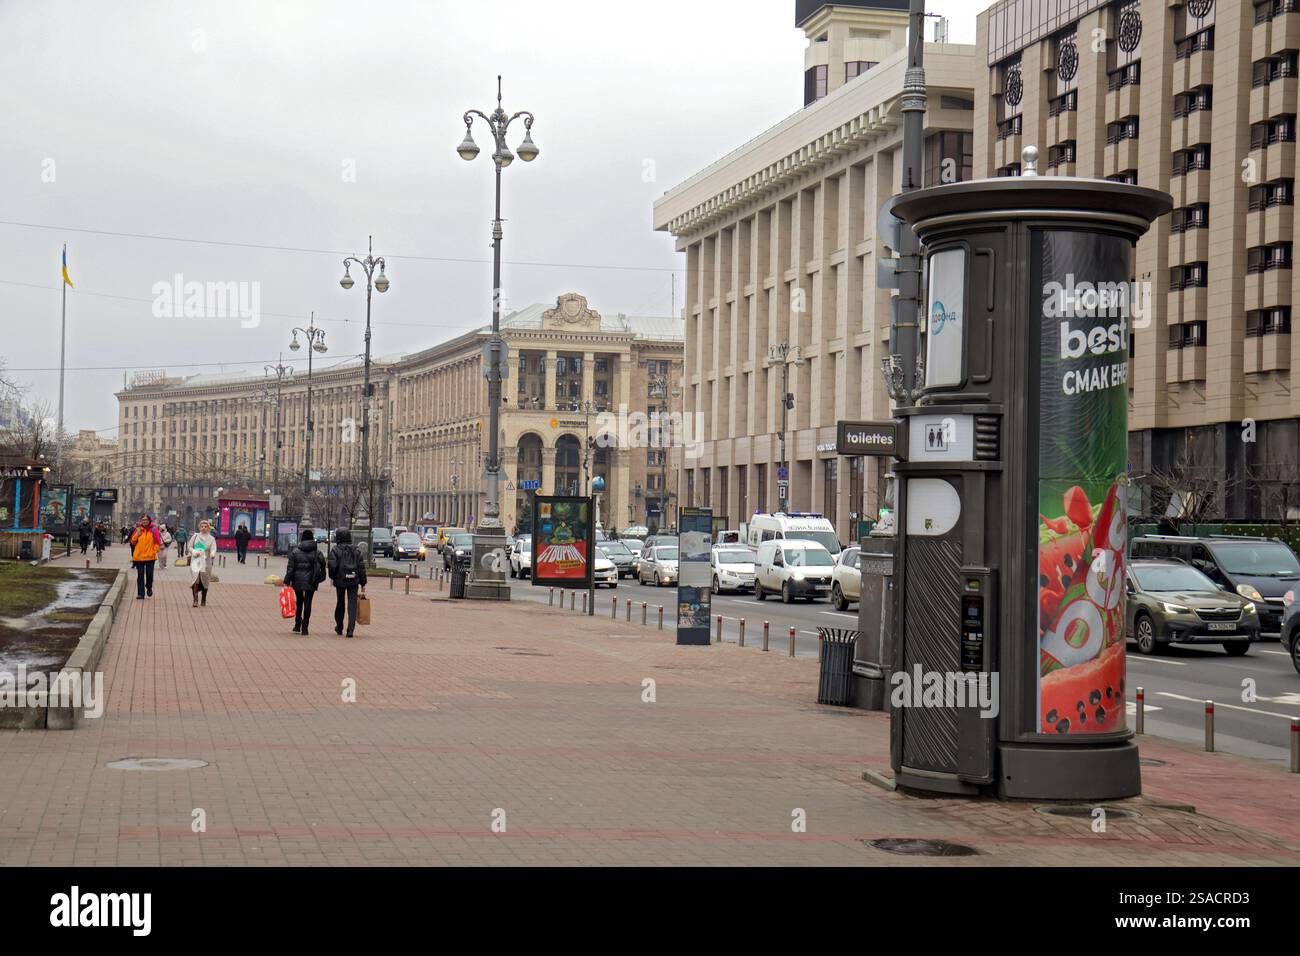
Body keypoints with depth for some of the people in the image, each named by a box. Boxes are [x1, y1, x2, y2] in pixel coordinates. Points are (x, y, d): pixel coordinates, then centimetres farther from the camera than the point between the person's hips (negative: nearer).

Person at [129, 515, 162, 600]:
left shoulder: (153, 530, 0)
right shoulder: (138, 529, 5)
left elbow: (158, 542, 3)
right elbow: (133, 542, 7)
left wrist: (154, 551, -7)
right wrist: (137, 534, -8)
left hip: (150, 557, -1)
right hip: (139, 556, 1)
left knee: (149, 574, 3)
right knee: (140, 575, 0)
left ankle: (149, 588, 31)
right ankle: (140, 593, 3)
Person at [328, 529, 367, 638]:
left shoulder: (335, 550, -5)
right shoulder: (356, 550, 5)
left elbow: (332, 565, -14)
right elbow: (361, 567, 4)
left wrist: (332, 577, 6)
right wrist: (363, 584, 8)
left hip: (340, 580, -1)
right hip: (354, 581, 1)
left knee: (340, 603, 16)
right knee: (352, 605, -2)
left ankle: (339, 627, 30)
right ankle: (350, 629, -13)